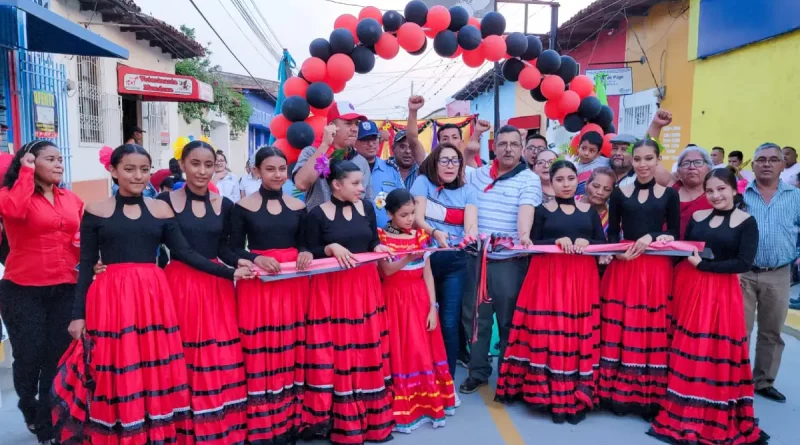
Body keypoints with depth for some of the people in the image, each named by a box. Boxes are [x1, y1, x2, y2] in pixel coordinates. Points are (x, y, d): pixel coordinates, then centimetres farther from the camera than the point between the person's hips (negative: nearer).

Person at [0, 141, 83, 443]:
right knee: (29, 356, 7)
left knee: (58, 357, 8)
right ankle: (30, 408, 37)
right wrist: (26, 172, -16)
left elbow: (84, 238, 15)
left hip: (65, 289, 4)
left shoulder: (72, 199, 9)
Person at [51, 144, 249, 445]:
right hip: (110, 299, -1)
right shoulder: (95, 212, 3)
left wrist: (230, 273, -4)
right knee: (116, 375, 3)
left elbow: (184, 253, 4)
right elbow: (86, 265, 4)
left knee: (157, 370, 6)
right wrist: (78, 314, 0)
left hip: (153, 296, 2)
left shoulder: (161, 210, 6)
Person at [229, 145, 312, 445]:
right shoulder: (243, 206, -1)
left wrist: (306, 253, -9)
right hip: (257, 284, -3)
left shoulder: (298, 206, 8)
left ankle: (290, 420, 21)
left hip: (292, 283, 3)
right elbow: (235, 249, -2)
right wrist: (255, 259, -20)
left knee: (291, 351, 8)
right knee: (260, 354, 0)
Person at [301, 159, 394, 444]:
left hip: (365, 286, 4)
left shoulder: (367, 208, 6)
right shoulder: (317, 214, -6)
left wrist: (380, 249, -7)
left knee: (367, 351, 9)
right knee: (334, 353, -1)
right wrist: (331, 248, -22)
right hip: (331, 288, -4)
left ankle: (368, 416, 23)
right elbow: (310, 254, -6)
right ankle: (329, 417, 13)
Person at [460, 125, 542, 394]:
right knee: (475, 315, 9)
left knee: (509, 318, 3)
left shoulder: (529, 179, -1)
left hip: (510, 257, -4)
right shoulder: (478, 174, 13)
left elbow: (526, 209, -17)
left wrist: (524, 235, -34)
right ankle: (478, 371, 21)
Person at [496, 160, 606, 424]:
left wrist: (587, 242, -10)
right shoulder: (542, 210, 6)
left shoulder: (589, 211, 13)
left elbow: (604, 243, 9)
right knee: (549, 334, -6)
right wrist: (557, 241, -15)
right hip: (548, 276, -2)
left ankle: (578, 398, 8)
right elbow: (532, 243, -1)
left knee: (581, 335, -1)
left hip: (583, 279, 2)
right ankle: (552, 397, 4)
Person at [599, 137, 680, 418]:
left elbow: (674, 234, 3)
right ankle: (618, 392, 11)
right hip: (623, 266, 0)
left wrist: (651, 237, -14)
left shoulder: (670, 194, 7)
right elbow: (612, 233, 6)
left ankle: (651, 396, 12)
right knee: (620, 330, 0)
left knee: (653, 330, 1)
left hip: (657, 268, 0)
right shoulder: (619, 194, 7)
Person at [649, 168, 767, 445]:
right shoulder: (697, 217, 8)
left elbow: (744, 263, -13)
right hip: (689, 287, 4)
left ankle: (717, 419, 17)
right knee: (687, 351, 10)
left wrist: (703, 265, -15)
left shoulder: (746, 222, -4)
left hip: (722, 293, -4)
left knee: (718, 352, 2)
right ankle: (686, 414, 25)